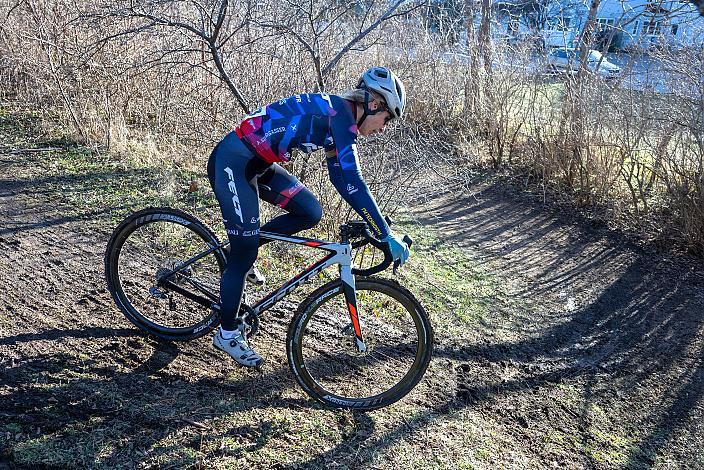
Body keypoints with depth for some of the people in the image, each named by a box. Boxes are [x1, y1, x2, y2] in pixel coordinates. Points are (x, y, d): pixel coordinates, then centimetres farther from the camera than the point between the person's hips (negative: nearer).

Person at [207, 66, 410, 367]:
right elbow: (352, 182, -25)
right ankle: (227, 333, 15)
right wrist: (386, 236, -22)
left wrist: (373, 222, 14)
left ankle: (245, 243, 18)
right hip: (232, 161, -9)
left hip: (257, 165, 9)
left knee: (310, 213, 3)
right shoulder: (340, 112, -18)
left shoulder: (339, 123, 9)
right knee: (245, 255, -3)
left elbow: (341, 178, 16)